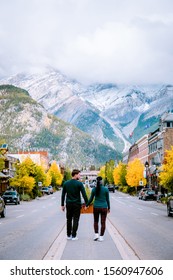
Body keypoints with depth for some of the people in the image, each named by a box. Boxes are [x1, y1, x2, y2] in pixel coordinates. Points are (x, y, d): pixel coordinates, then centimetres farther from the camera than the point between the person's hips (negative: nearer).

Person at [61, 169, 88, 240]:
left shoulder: (66, 183, 2)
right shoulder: (79, 183, -10)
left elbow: (63, 195, 4)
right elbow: (84, 195, -11)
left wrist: (62, 205, 10)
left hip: (69, 204, 4)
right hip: (77, 204, -4)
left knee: (69, 220, 13)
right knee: (75, 220, 3)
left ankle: (69, 235, 17)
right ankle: (73, 236, 3)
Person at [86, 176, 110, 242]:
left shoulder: (94, 189, -5)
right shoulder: (106, 189, -7)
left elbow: (91, 199, 2)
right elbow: (107, 199, 1)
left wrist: (86, 205, 18)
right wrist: (108, 208, 14)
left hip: (96, 207, 1)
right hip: (104, 208, -1)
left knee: (96, 221, 19)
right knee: (103, 223, 6)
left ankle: (96, 234, 8)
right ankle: (101, 237, 5)